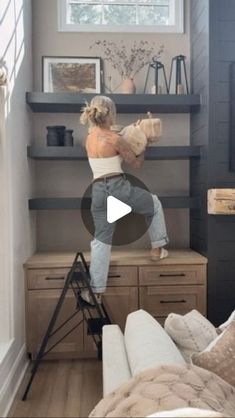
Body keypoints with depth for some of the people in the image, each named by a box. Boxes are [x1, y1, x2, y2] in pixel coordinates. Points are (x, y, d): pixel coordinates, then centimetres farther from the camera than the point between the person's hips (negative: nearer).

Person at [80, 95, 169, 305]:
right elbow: (136, 163, 2)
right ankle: (158, 248, 29)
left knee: (101, 240, 9)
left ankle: (96, 290, 8)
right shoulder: (115, 139, -10)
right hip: (118, 187, -6)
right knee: (155, 204, 23)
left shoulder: (90, 138, 11)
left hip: (98, 191, 6)